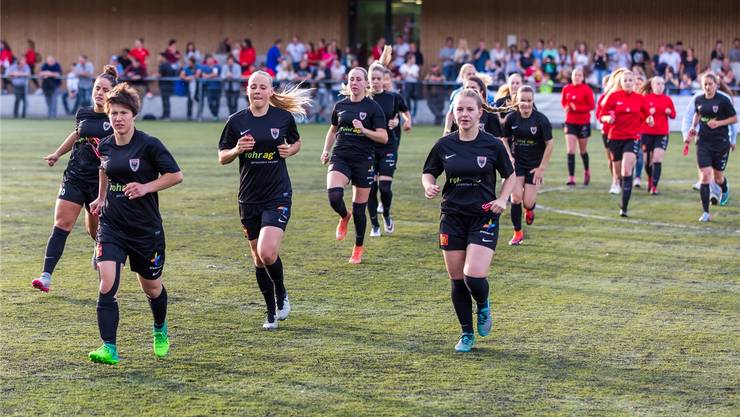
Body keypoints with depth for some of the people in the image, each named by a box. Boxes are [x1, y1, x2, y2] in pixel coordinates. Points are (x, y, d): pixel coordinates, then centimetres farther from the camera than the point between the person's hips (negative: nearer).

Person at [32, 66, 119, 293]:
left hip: (101, 181, -3)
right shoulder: (83, 113, 4)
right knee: (61, 224, -8)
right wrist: (57, 154, 33)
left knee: (95, 228, 11)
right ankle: (46, 276, -13)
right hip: (75, 177, 3)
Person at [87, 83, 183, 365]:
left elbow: (176, 175, -9)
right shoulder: (105, 146, 3)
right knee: (106, 287, -16)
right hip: (112, 226, 3)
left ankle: (160, 331, 45)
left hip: (146, 229, -3)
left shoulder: (149, 145, -12)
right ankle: (109, 349, -15)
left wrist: (146, 187, -18)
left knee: (152, 288, 14)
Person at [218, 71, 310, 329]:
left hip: (278, 195, -3)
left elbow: (296, 142, 16)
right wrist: (237, 150, -15)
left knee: (268, 253, -19)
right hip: (249, 198, 3)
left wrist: (290, 150, -7)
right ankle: (271, 312, 27)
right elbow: (222, 157, 5)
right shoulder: (236, 121, -1)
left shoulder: (283, 117, -3)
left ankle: (281, 294, 11)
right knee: (258, 258, 11)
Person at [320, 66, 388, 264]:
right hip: (340, 158, 2)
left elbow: (384, 137, -8)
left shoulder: (373, 107, -3)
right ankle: (344, 217, 11)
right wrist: (326, 151, 12)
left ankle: (358, 248, 24)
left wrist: (364, 130, -21)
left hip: (363, 160, -2)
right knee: (334, 196, -24)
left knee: (359, 209, 3)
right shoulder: (340, 106, 8)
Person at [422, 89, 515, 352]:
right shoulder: (444, 145, 0)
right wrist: (429, 186, -9)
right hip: (452, 217, 3)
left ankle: (483, 307, 18)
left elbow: (510, 175, 8)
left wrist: (502, 199, -7)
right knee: (457, 279, 5)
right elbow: (428, 172, 13)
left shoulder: (492, 145, -5)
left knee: (474, 276, -17)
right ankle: (467, 334, 21)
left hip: (484, 217, -3)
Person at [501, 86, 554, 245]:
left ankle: (530, 209, 36)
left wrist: (541, 168, -9)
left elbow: (549, 145, -8)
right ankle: (517, 233, 6)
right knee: (516, 197, -11)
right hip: (517, 163, 1)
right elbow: (505, 139, 8)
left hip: (534, 165, -1)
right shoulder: (511, 118, -7)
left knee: (528, 202, -4)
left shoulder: (541, 119, -13)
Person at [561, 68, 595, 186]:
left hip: (583, 123, -2)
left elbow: (592, 106, -9)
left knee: (583, 151, 12)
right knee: (570, 151, -8)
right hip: (570, 122, 2)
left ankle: (587, 171, 40)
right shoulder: (566, 89, 1)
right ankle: (571, 178, -8)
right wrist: (566, 107, -7)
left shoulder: (586, 90, -8)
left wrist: (577, 108, -20)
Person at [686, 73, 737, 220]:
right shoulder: (699, 100, 2)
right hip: (703, 142, 2)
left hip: (721, 142, -2)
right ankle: (706, 212, -7)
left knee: (718, 177, 11)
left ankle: (725, 191, 50)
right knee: (705, 176, -10)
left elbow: (734, 118, -4)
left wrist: (719, 123, -17)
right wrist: (693, 127, 5)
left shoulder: (723, 100, -11)